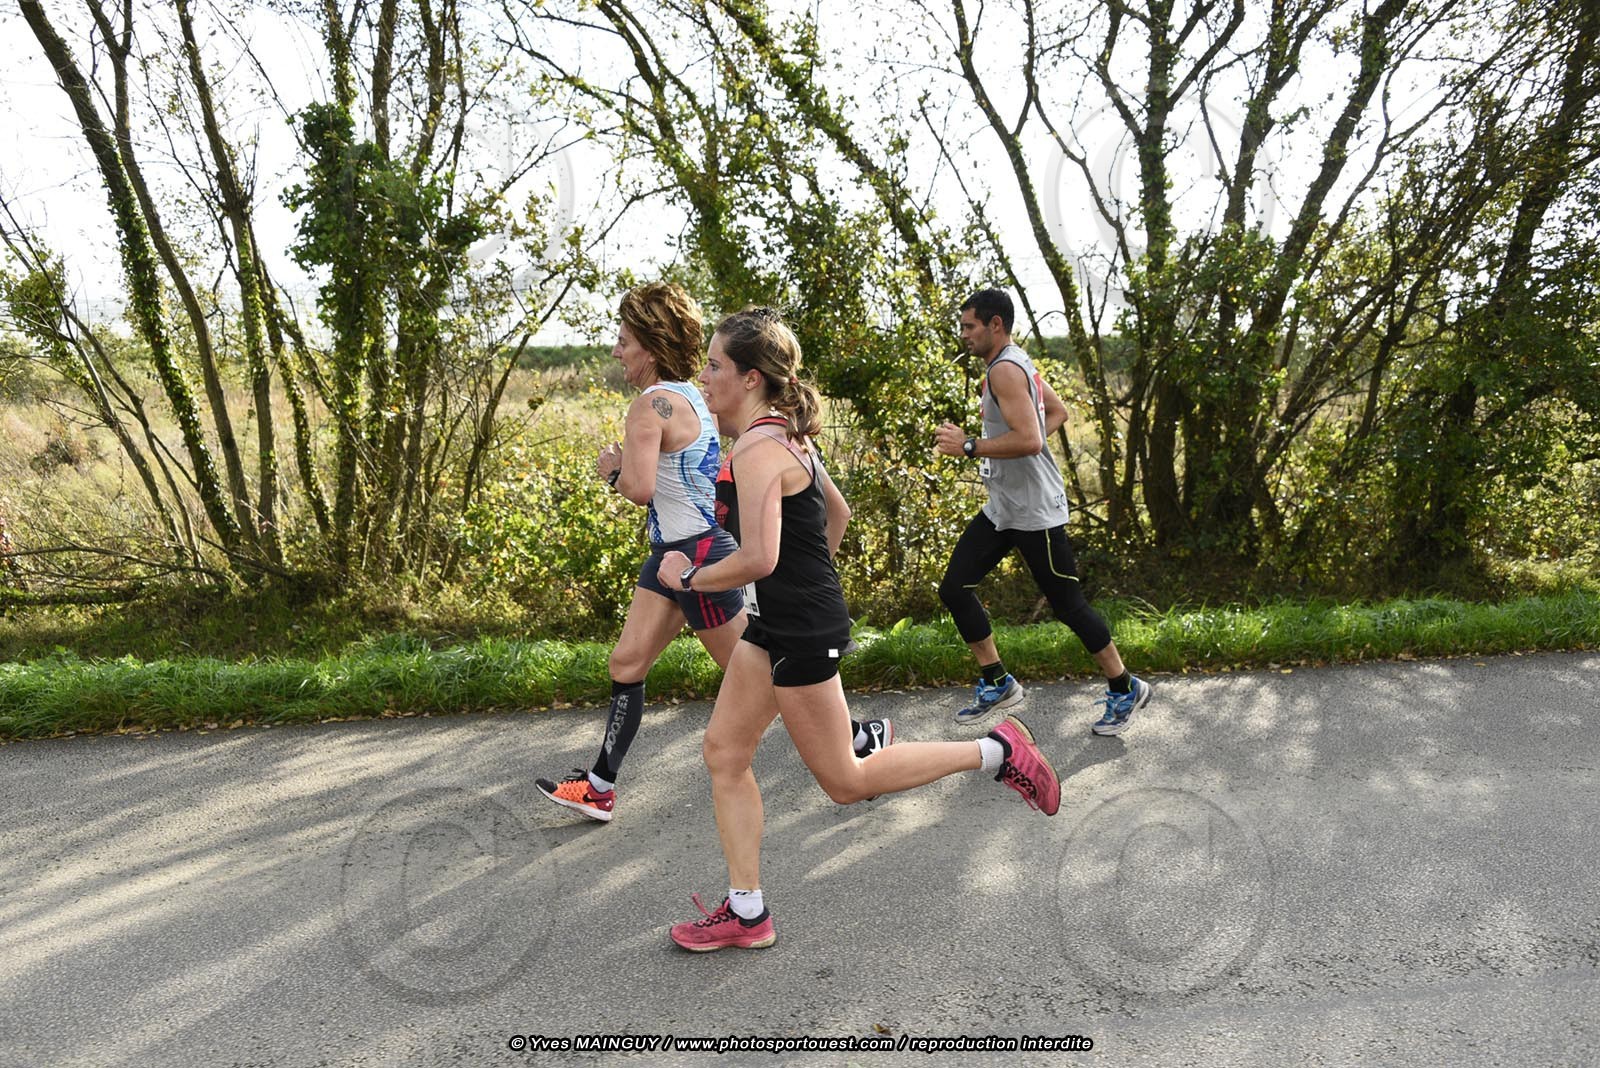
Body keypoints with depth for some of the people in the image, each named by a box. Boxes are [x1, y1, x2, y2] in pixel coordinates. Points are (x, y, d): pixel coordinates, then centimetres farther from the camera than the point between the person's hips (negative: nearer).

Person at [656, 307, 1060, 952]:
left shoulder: (758, 450, -21)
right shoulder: (786, 435, 10)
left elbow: (758, 559, -31)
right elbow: (838, 512, 21)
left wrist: (689, 577, -15)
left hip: (801, 634, -10)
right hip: (776, 625, 10)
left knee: (846, 781, 5)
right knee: (723, 752, 11)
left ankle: (995, 752, 12)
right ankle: (746, 912, 21)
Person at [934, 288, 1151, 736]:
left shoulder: (1004, 369, -18)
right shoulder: (1018, 363, 12)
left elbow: (1029, 440, -30)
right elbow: (1057, 411, 23)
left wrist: (968, 446, -23)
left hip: (1034, 512, -10)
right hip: (1002, 509, 10)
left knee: (1067, 603, 1)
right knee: (954, 588, 5)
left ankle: (1125, 690, 20)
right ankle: (998, 683, 17)